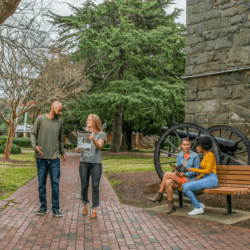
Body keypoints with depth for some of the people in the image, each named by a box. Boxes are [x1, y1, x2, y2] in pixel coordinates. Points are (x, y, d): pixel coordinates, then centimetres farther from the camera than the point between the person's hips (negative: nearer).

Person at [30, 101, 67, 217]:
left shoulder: (59, 122, 9)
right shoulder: (40, 119, -1)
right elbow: (33, 134, 3)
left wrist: (62, 153, 16)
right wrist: (35, 146, -13)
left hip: (55, 158, 2)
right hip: (41, 157, -2)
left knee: (55, 183, -1)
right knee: (42, 184, 6)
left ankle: (55, 209, 7)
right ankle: (43, 207, 18)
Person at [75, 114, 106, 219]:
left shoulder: (101, 134, 6)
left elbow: (99, 146, -11)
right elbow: (79, 148, 14)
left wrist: (94, 140, -31)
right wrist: (77, 149, -9)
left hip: (96, 163, -2)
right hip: (84, 162, 3)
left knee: (95, 186, -5)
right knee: (84, 186, 4)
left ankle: (94, 210, 2)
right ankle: (85, 205, 25)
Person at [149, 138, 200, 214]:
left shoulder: (195, 156, -5)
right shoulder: (179, 155, 11)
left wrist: (184, 174, -16)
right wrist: (177, 172, -13)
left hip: (190, 179, -5)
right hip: (180, 179, 5)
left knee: (167, 174, -22)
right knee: (168, 182, -29)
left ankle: (159, 195, -9)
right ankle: (170, 205, -20)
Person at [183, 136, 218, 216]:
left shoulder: (210, 155, -12)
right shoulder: (205, 155, 17)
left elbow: (208, 171, -18)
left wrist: (193, 170, -10)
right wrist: (196, 179, 12)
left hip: (211, 180, -9)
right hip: (206, 179, 9)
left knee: (186, 188, -20)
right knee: (184, 186, -2)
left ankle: (198, 208, -8)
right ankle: (199, 204, 4)